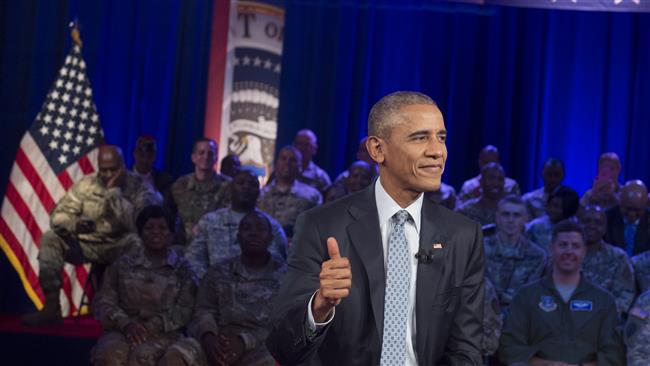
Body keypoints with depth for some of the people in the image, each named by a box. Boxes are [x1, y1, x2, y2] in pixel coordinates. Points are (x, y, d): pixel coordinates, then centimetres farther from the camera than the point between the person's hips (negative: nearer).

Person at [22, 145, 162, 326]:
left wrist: (114, 191, -24)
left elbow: (136, 224, -26)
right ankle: (51, 307, -22)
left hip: (120, 249, -3)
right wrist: (75, 224, -30)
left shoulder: (139, 187, -11)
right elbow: (58, 215, -6)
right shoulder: (86, 184, -1)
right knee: (50, 238, -20)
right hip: (88, 245, 3)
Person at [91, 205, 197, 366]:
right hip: (122, 329, 1)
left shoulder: (182, 269, 13)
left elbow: (184, 310, 1)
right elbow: (103, 302, 9)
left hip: (162, 333, -1)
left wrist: (151, 327, -15)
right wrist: (126, 323, -11)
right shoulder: (123, 264, 17)